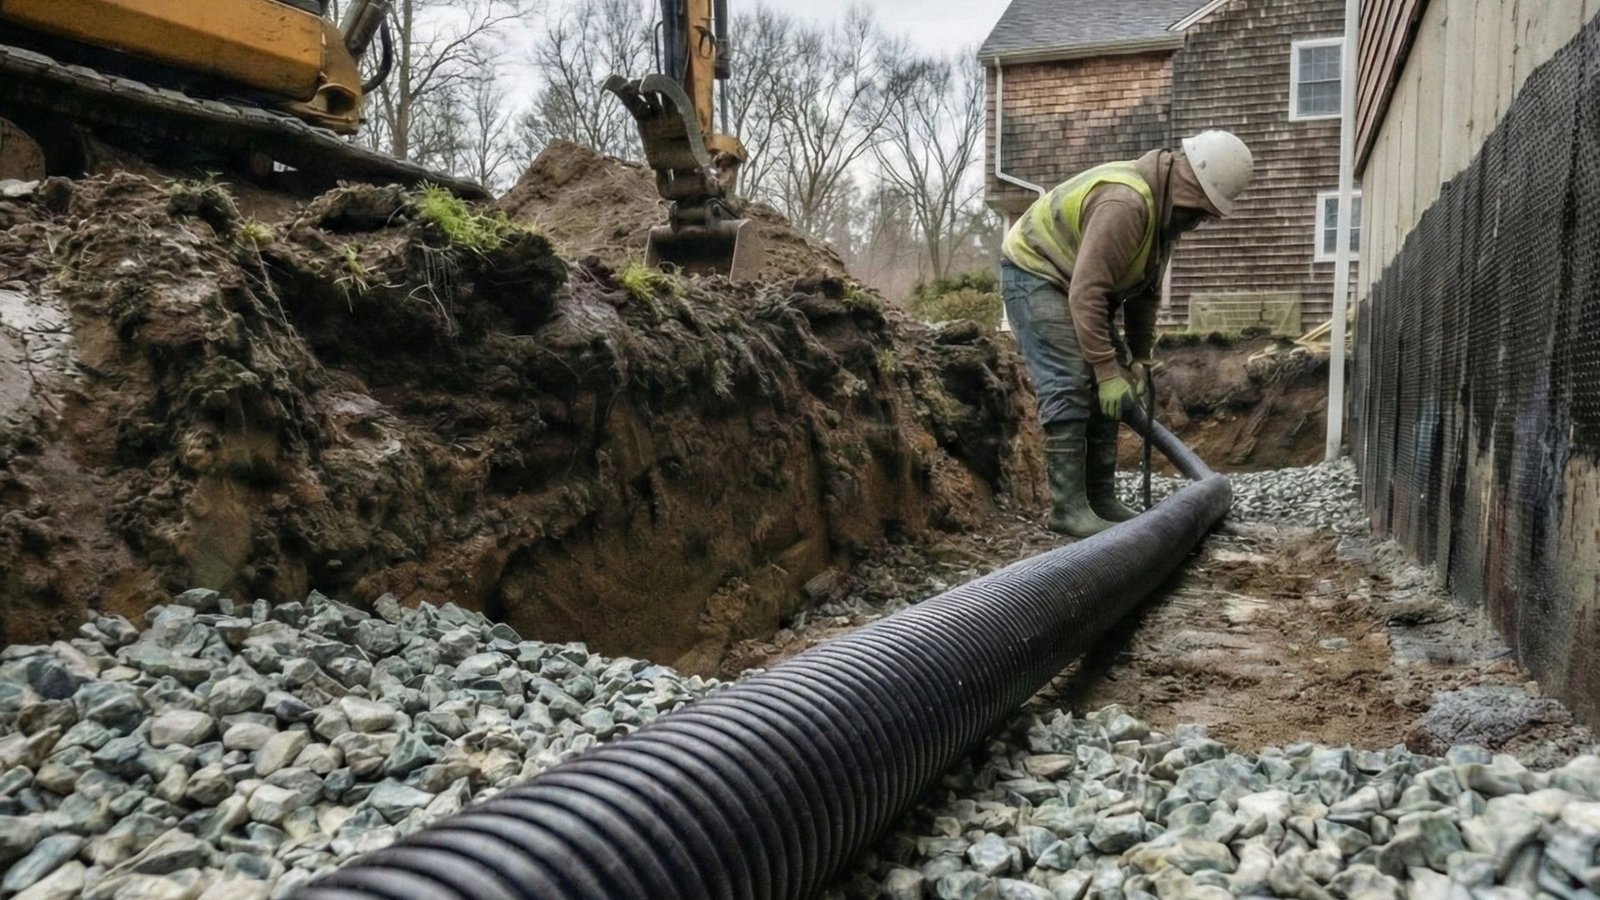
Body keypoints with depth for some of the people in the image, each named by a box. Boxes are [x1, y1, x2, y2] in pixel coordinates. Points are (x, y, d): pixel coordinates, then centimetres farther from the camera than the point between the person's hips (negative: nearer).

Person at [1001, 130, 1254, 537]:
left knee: (1108, 390, 6)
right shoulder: (1125, 203, -31)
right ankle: (1068, 508, -15)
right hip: (1034, 272, -10)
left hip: (1077, 280, 10)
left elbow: (1145, 290, 11)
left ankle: (1102, 500, 11)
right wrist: (1107, 371, -32)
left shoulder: (1167, 208, 2)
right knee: (1070, 386, -19)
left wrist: (1140, 358, 9)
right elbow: (1087, 292, -34)